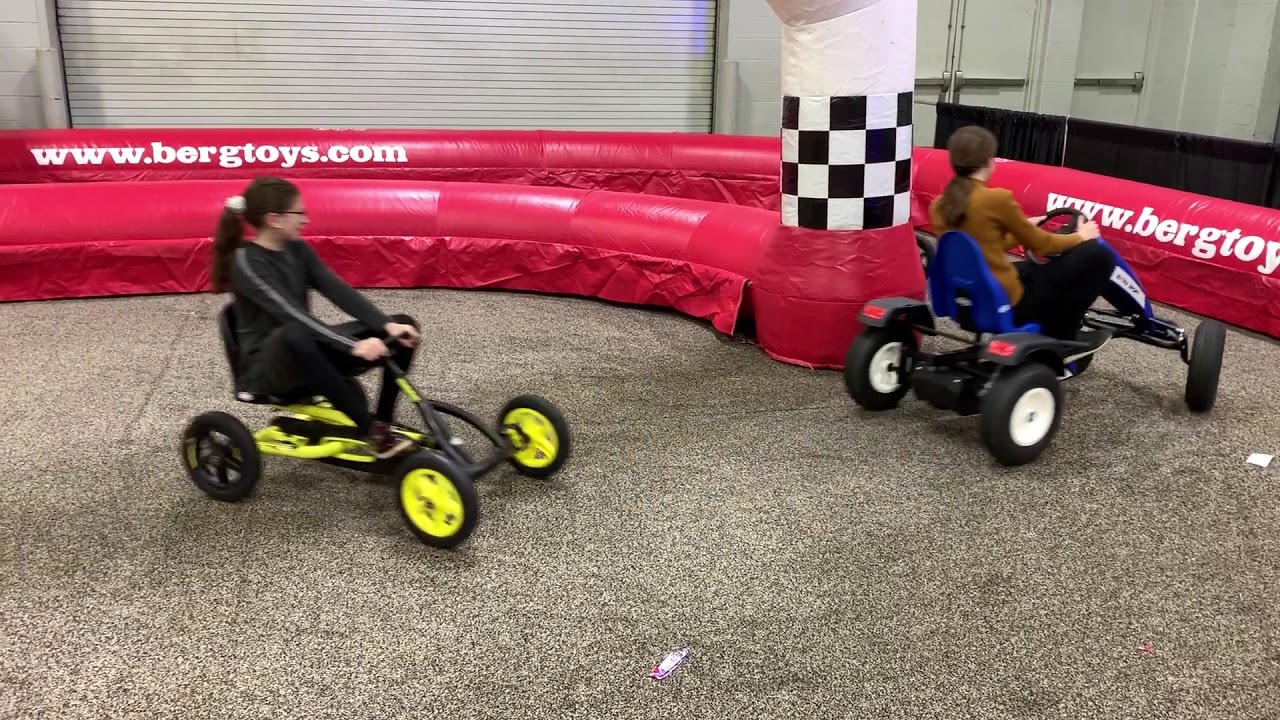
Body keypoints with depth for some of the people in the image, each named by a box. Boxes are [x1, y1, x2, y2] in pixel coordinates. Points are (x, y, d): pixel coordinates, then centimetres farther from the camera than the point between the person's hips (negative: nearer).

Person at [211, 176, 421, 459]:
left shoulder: (297, 249, 5)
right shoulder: (246, 262, -17)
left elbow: (338, 290, -6)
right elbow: (291, 315, -30)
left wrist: (388, 326, -21)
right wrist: (354, 346, -39)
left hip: (310, 354, 7)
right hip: (267, 366, -7)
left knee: (403, 329, -6)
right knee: (294, 335, -44)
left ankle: (382, 423, -9)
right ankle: (373, 432, -37)